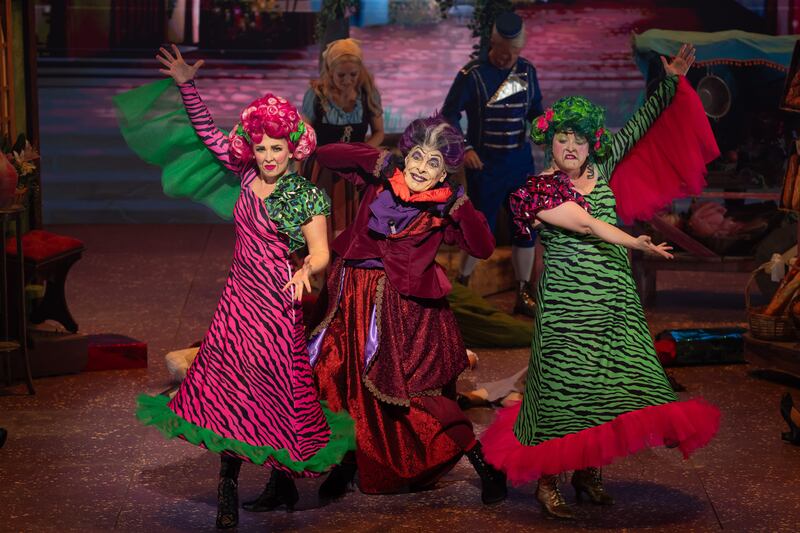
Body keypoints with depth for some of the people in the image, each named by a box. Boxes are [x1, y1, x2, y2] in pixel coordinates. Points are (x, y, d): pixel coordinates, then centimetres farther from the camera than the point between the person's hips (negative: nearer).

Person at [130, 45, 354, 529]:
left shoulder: (307, 196, -10)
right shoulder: (249, 175, 5)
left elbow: (321, 251, -16)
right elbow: (210, 134, 12)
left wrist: (306, 270, -38)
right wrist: (187, 85, 7)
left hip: (278, 306, -5)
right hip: (239, 299, 5)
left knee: (280, 393, 0)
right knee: (229, 386, 3)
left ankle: (284, 476, 21)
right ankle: (228, 489, 11)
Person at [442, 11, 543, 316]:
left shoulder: (527, 71, 2)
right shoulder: (473, 75, -12)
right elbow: (449, 114, -8)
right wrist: (464, 148, -18)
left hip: (520, 161, 5)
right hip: (485, 164, -5)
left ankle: (523, 294, 19)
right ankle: (461, 286, 20)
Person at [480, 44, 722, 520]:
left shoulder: (600, 169, 11)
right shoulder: (539, 189, -6)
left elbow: (638, 129, 14)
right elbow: (585, 224, -17)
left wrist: (672, 82, 10)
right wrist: (636, 244, -22)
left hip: (616, 299, 6)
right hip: (568, 302, -6)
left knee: (611, 383, 3)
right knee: (564, 386, -4)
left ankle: (590, 472, 16)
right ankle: (547, 482, 6)